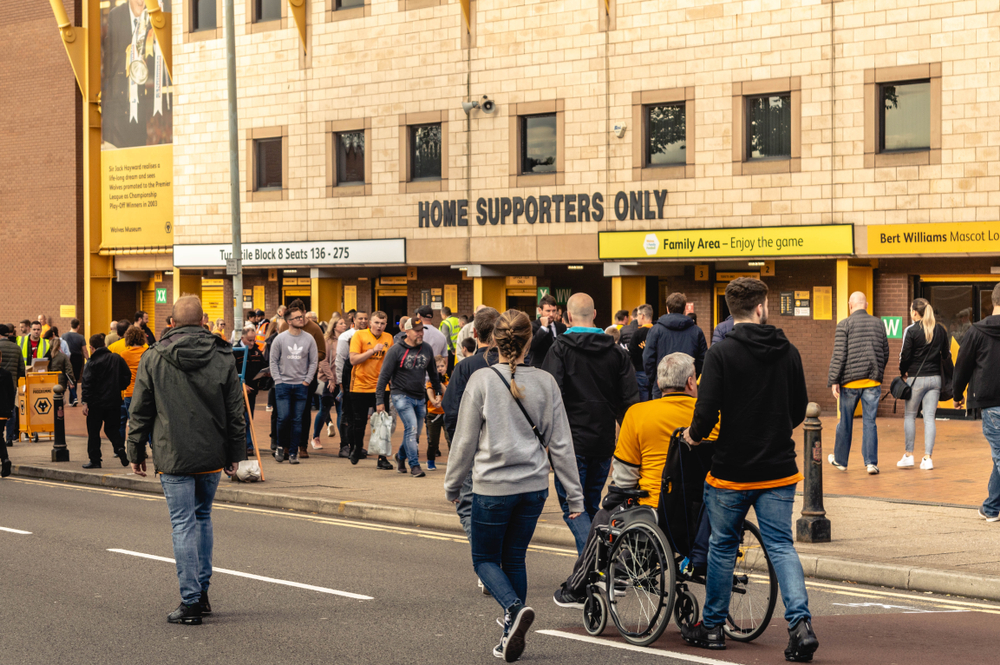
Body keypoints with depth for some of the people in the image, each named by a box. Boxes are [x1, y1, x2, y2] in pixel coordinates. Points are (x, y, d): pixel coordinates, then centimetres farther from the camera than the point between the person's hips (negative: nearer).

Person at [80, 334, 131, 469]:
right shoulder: (117, 358, 3)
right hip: (114, 401, 4)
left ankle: (94, 460, 4)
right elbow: (127, 376, 6)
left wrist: (85, 402, -11)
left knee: (93, 432, 4)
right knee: (112, 428, 15)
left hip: (96, 402, -4)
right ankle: (120, 447, -11)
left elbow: (87, 384, -13)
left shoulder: (91, 363, -10)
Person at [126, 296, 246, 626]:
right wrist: (235, 453, 12)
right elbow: (235, 411, 4)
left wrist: (136, 452, 9)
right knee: (203, 517, 20)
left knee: (183, 524, -1)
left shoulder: (153, 358, -4)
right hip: (212, 456, 3)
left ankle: (191, 602, -4)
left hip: (174, 456, -3)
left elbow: (140, 411, 0)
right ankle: (202, 592, 22)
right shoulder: (223, 356, 0)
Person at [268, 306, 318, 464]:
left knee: (297, 420, 1)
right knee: (283, 417, -10)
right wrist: (278, 380, -4)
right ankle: (281, 446, 13)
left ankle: (293, 452, 6)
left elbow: (313, 362, 8)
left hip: (301, 386, 1)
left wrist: (307, 380, -1)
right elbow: (273, 361, 5)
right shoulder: (280, 339, 2)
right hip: (283, 385, -1)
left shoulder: (309, 339, 6)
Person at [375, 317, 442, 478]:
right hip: (402, 396, -5)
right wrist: (380, 400, -11)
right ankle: (414, 465, -11)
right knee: (411, 428, -17)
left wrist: (438, 391, 22)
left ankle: (401, 455, 38)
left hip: (420, 398, 5)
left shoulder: (427, 349, 6)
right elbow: (384, 375, -8)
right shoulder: (396, 350, -9)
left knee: (415, 433, 12)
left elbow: (433, 372, 21)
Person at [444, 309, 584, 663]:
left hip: (493, 485, -3)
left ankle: (515, 608, -16)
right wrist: (574, 495, 8)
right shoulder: (545, 382, -1)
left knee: (485, 559, 10)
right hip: (534, 486, 3)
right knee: (514, 559, 16)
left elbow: (465, 439, -3)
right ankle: (512, 635, 16)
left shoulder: (482, 380, -9)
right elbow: (560, 443, 3)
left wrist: (452, 484, 10)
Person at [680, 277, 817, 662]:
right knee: (781, 546, 5)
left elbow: (707, 411, -18)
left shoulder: (721, 354, -13)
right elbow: (800, 410, 9)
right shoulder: (788, 352, 1)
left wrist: (694, 435, 3)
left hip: (731, 471, -2)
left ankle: (713, 627, 23)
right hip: (779, 469, 3)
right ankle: (801, 623, -11)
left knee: (722, 547, 13)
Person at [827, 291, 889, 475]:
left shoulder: (844, 325, -5)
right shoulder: (879, 324, 8)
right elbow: (885, 354, 15)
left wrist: (833, 380, -7)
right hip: (873, 381, 3)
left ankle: (840, 460, 23)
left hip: (850, 381, -3)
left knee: (845, 422, 10)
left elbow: (839, 355, -10)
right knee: (870, 422, 4)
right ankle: (871, 462, -3)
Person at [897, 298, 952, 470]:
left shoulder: (911, 330, -9)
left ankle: (908, 456, 8)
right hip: (935, 378, 4)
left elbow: (905, 355, -9)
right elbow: (946, 354, 11)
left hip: (916, 378, -4)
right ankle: (927, 458, 0)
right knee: (930, 417, 4)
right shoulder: (940, 330, 6)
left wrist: (903, 372, 7)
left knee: (909, 415, 8)